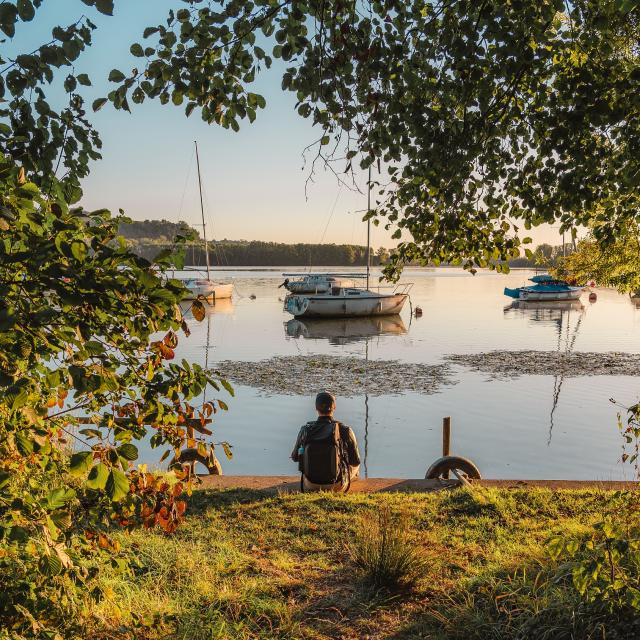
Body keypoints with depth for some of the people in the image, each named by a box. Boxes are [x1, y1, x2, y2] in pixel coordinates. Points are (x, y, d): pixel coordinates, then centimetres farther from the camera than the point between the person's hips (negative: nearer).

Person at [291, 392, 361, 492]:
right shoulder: (345, 430, -19)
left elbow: (295, 457, 3)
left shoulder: (305, 430, -13)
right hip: (337, 486, -1)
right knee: (354, 465, 31)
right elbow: (355, 461, -7)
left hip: (310, 487, 2)